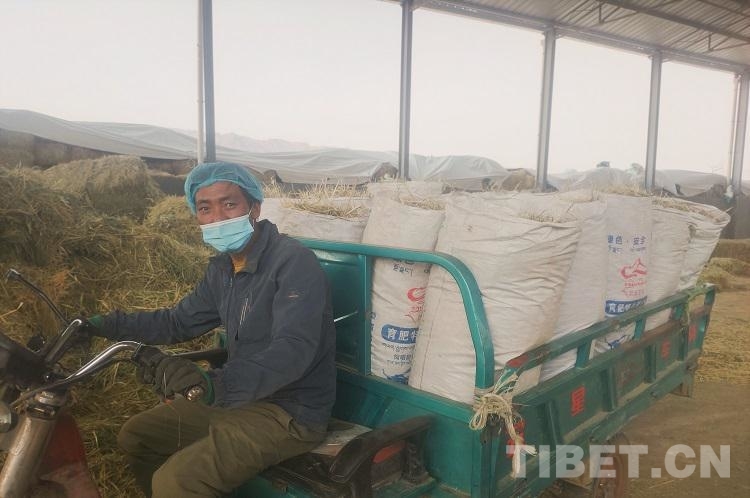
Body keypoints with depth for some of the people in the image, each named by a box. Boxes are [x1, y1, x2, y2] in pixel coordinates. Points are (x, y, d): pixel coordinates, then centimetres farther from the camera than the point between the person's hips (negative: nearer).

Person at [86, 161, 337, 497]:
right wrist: (104, 326, 8)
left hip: (290, 413, -8)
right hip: (240, 396, 9)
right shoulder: (222, 269, 8)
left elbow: (293, 350, -33)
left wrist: (215, 384, -47)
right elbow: (178, 322, 19)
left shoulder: (294, 262, -21)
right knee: (134, 437, 14)